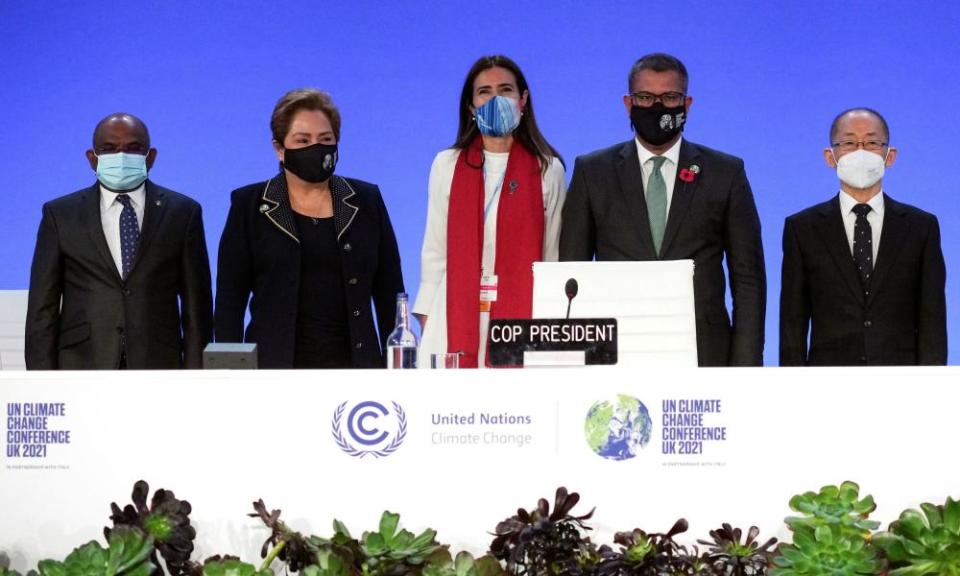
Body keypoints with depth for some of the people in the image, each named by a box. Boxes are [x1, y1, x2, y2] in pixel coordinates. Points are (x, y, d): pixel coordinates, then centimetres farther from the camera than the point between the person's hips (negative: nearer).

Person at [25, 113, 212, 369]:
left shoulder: (182, 212, 7)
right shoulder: (60, 214, 7)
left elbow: (197, 305, 6)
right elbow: (42, 309, 5)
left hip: (158, 368, 0)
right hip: (82, 368, 0)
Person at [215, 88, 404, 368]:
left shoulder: (366, 202, 10)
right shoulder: (249, 205, 5)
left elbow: (389, 294, 10)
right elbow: (229, 301, 3)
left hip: (353, 363, 1)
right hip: (274, 364, -1)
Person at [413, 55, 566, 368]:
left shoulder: (547, 169, 6)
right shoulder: (447, 165, 10)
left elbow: (553, 257, 7)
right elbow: (435, 250, 10)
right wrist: (426, 320, 5)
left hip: (521, 311, -1)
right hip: (456, 313, 1)